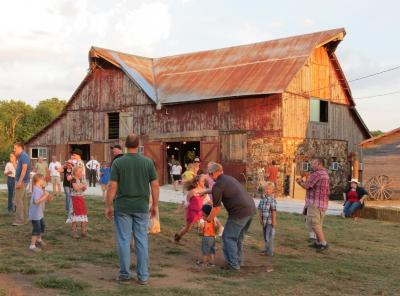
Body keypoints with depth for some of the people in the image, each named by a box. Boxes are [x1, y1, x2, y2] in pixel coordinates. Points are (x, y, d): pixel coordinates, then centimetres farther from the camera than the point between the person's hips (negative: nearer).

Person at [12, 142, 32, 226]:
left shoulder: (24, 156, -13)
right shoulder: (22, 156, 18)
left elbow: (24, 168, -21)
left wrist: (20, 181, -25)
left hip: (22, 181, -10)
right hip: (22, 180, 10)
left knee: (18, 200, -10)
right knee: (23, 199, 11)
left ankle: (19, 220, -8)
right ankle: (24, 219, 15)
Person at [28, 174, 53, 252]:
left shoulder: (40, 189, 7)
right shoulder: (36, 190, -24)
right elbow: (36, 201, -35)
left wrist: (48, 199, 4)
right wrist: (45, 196, -31)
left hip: (40, 213, 11)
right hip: (35, 214, -11)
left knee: (42, 226, 27)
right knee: (36, 229, -8)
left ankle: (39, 240, 48)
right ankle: (32, 245, -2)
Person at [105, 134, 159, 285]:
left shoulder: (118, 162, -6)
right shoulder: (148, 162, -1)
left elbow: (112, 186, -8)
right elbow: (155, 185, -1)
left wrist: (108, 206, 0)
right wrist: (155, 205, 8)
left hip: (122, 207, -1)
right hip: (141, 207, 1)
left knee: (124, 240, 7)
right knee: (142, 241, 7)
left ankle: (125, 274, 15)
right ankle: (143, 276, 11)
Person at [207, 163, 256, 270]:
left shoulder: (217, 186, -9)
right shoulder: (230, 178, 19)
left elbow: (216, 208, -7)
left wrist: (208, 220, 7)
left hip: (239, 212, -9)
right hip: (251, 209, 9)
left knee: (228, 237, 5)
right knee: (238, 237, 23)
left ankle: (233, 264, 6)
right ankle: (239, 260, 31)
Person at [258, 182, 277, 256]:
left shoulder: (272, 199, -17)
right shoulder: (262, 198, 5)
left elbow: (273, 210, -17)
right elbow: (260, 209, 10)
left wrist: (274, 221, -17)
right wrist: (260, 218, 9)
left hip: (270, 221, -8)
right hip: (264, 221, 8)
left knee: (269, 236, -2)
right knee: (265, 235, 18)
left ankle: (270, 251, 6)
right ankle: (267, 249, 31)